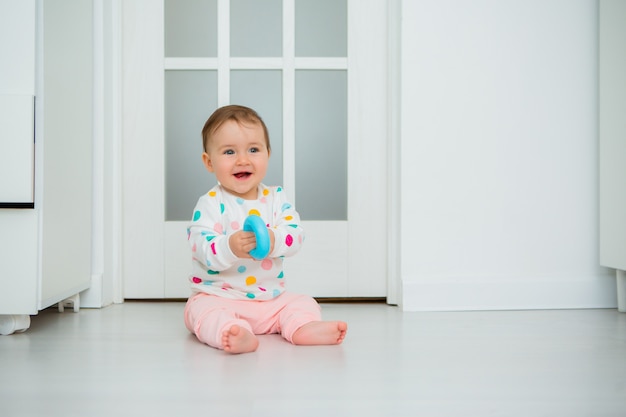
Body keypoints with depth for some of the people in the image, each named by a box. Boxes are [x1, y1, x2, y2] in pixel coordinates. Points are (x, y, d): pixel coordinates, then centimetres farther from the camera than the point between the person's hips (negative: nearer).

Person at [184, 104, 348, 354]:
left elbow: (295, 235, -10)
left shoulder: (276, 198, 3)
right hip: (218, 297, -4)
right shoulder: (210, 204, -8)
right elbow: (202, 248, -20)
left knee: (304, 303, -7)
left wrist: (273, 240, -32)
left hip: (271, 299, 4)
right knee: (203, 311, -31)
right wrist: (230, 247, -40)